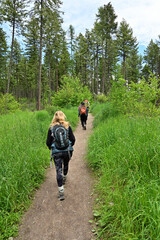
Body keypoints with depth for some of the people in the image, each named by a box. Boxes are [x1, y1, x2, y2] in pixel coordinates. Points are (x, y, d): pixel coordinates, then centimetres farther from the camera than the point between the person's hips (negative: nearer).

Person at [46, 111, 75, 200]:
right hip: (67, 151, 1)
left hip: (56, 152, -1)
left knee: (59, 170, 3)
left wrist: (51, 148, 22)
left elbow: (48, 142, 1)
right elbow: (73, 139, -2)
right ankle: (64, 178, 52)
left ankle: (61, 191, 0)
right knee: (66, 165, 28)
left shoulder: (51, 128, -1)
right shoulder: (67, 126, -2)